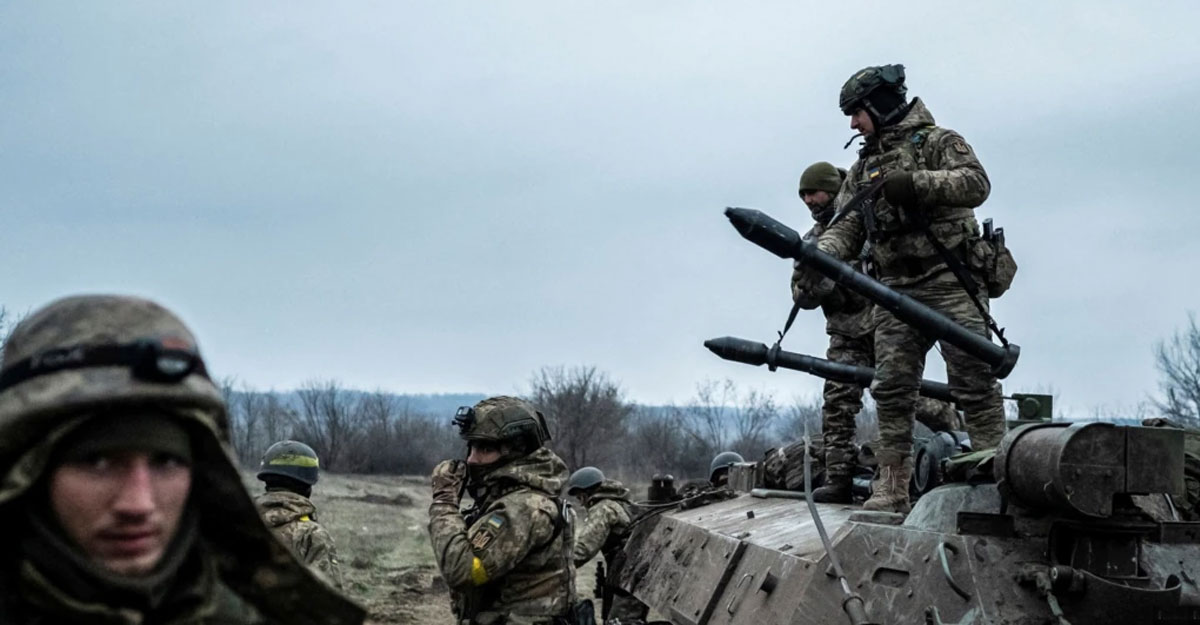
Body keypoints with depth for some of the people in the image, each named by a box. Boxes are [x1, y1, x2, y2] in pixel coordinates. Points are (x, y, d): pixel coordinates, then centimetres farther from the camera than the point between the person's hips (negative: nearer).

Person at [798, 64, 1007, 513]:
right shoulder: (862, 168, 21)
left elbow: (976, 183, -13)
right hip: (896, 288, 5)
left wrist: (917, 183, -24)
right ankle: (891, 488, 2)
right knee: (891, 388, -1)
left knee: (973, 382, -7)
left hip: (950, 280, -5)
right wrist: (818, 254, -10)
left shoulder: (938, 142, 4)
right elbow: (847, 226, 11)